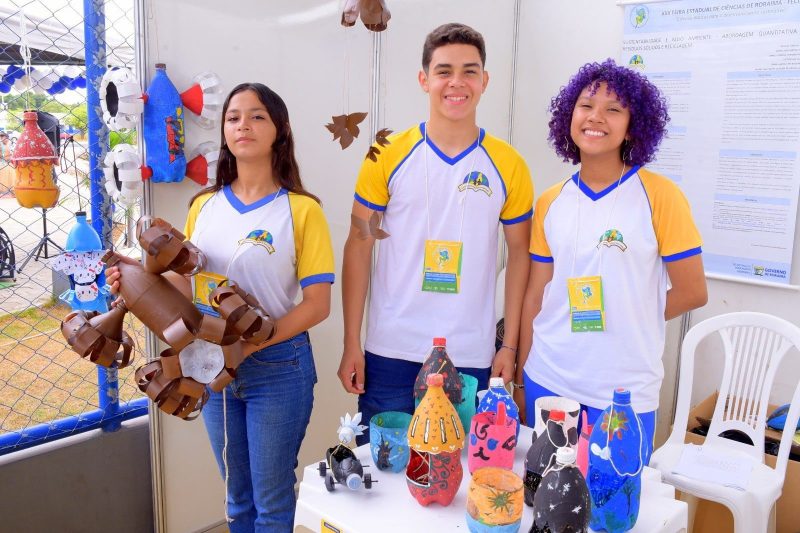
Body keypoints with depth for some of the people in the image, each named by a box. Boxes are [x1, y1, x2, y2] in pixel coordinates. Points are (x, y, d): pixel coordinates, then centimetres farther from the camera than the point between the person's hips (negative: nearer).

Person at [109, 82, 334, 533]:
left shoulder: (301, 209, -10)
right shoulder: (204, 206, 5)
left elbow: (317, 304, -13)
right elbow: (182, 285, 10)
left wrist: (250, 343, -23)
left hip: (276, 366, -4)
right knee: (238, 495, 21)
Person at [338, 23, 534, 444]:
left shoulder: (508, 165, 0)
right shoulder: (387, 156, -3)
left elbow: (519, 254, 6)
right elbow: (358, 249, 0)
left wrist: (510, 345, 2)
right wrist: (351, 344, -2)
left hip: (471, 358, 1)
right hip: (390, 352, 0)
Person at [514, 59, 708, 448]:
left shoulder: (660, 196, -8)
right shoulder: (550, 203, 4)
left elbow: (692, 292, -5)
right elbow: (535, 296, 6)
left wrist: (627, 320, 2)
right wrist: (520, 380, 6)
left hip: (624, 393, -3)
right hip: (546, 383, 4)